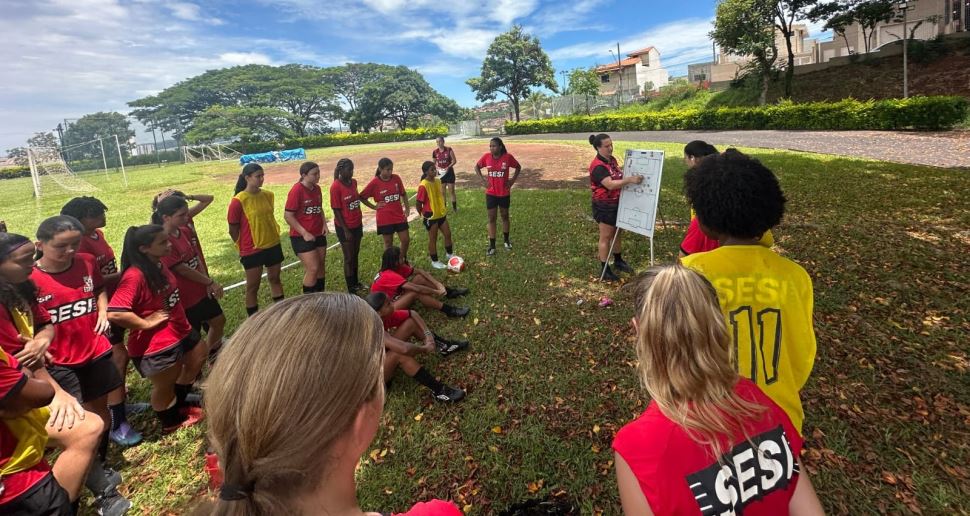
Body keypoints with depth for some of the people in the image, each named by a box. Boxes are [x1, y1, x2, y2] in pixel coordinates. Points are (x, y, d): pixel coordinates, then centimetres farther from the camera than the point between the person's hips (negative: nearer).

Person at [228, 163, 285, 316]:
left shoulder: (268, 195, 1)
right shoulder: (238, 201, -16)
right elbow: (233, 230, -8)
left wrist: (275, 234, 14)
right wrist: (242, 248, 1)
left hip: (273, 245, 6)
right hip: (252, 251, -5)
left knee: (275, 279, 17)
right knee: (253, 287, 7)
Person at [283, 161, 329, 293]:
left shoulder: (317, 188, 4)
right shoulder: (296, 190, -17)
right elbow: (288, 216, -17)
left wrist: (324, 224, 1)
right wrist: (304, 233, -18)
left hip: (318, 235, 7)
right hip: (302, 237, -7)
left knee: (321, 266, 12)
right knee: (313, 269, -8)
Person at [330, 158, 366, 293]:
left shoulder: (354, 182, 3)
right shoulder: (335, 187, -18)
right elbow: (336, 211, -15)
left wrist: (360, 224, 14)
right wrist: (346, 230, -16)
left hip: (356, 225, 7)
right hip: (345, 227, -7)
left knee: (355, 255, 17)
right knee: (349, 258, 3)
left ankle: (356, 283, 31)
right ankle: (351, 289, 14)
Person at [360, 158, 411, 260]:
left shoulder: (396, 178, -2)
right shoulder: (374, 183, -12)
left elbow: (403, 194, 11)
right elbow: (361, 197, -4)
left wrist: (407, 207, 3)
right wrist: (374, 206, -5)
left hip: (399, 216, 3)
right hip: (385, 219, -3)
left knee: (406, 240, 7)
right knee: (388, 243, 8)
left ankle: (403, 261, 30)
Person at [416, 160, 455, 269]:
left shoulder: (438, 181, 2)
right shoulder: (423, 186, -22)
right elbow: (418, 203, -18)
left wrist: (443, 208, 14)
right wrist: (424, 214, -8)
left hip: (441, 214, 7)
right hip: (431, 216, -7)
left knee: (448, 234, 13)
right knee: (433, 239, 6)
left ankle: (449, 255, 34)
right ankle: (435, 261, 20)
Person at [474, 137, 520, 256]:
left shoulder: (507, 157, -12)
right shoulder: (486, 156, -8)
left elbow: (518, 167, 4)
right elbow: (477, 167, 8)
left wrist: (512, 180, -5)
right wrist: (483, 180, -2)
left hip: (504, 193, 0)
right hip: (491, 193, 1)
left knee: (505, 216, 16)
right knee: (491, 218, 4)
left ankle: (506, 240, 35)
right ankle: (492, 246, 10)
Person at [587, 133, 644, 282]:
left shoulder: (612, 159, 6)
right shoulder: (598, 166, -24)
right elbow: (610, 184, -34)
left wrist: (630, 177, 6)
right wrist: (630, 179, -37)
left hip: (617, 202, 9)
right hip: (604, 205, -9)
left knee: (618, 232, 20)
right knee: (606, 236, 1)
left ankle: (618, 261, 38)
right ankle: (604, 269, 12)